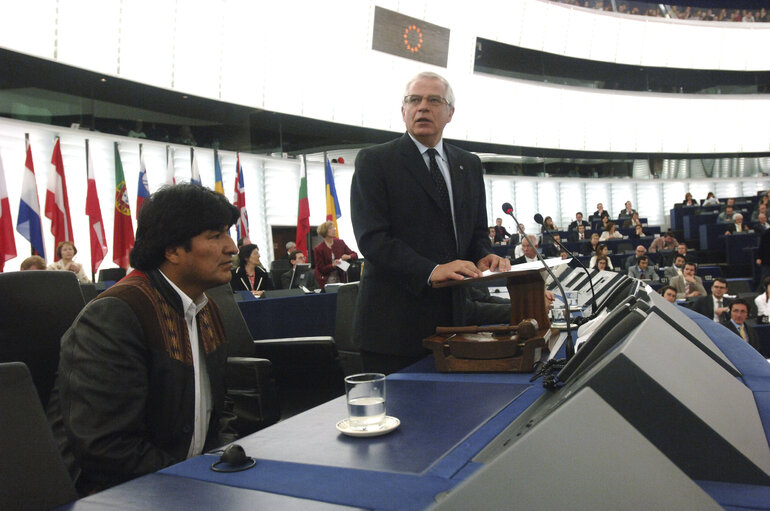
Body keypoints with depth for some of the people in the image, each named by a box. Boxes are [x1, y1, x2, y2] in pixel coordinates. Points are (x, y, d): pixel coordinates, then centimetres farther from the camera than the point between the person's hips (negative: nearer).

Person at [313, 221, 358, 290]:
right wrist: (332, 265, -23)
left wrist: (349, 257, -14)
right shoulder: (318, 249, -5)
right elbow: (321, 269, -6)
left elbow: (355, 255, 9)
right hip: (326, 281, -3)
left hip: (340, 279, 3)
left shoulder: (340, 243, 5)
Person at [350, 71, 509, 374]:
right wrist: (430, 271, -24)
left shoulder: (470, 165, 15)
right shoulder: (374, 161, -3)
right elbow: (371, 237, -13)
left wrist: (482, 257, -5)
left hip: (453, 316, 5)